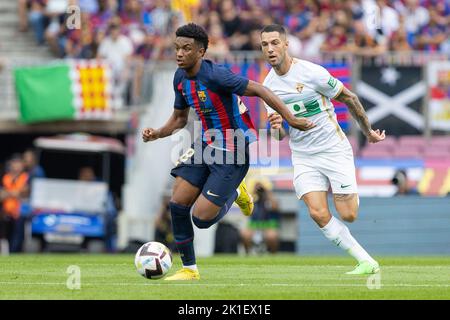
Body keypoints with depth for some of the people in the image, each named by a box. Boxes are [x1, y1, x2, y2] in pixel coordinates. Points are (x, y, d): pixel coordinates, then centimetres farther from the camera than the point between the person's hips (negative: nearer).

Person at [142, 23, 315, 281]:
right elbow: (180, 118, 16)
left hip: (232, 153, -8)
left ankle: (234, 193, 21)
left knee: (201, 218, -11)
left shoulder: (215, 76, -25)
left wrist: (291, 120, -26)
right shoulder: (181, 78, 1)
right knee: (177, 204, -2)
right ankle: (189, 269, 13)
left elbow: (260, 90, -24)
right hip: (206, 145, 8)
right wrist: (157, 134, -3)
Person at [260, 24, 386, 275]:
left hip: (334, 149, -4)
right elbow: (280, 136, 9)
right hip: (303, 158, 4)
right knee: (319, 214, -16)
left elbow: (350, 99, -3)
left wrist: (369, 132, 6)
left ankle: (353, 195, 32)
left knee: (348, 215, -7)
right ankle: (366, 261, -5)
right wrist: (276, 128, -15)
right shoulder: (268, 85, 2)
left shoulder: (311, 72, -15)